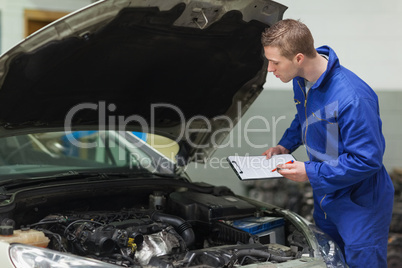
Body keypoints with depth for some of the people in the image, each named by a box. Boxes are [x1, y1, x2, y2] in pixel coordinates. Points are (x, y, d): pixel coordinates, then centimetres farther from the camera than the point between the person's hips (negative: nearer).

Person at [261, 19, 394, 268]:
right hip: (326, 197, 8)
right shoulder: (301, 80, -3)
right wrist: (285, 145, 2)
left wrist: (310, 172, -26)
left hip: (360, 204, -8)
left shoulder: (352, 98, -32)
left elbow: (368, 160, -28)